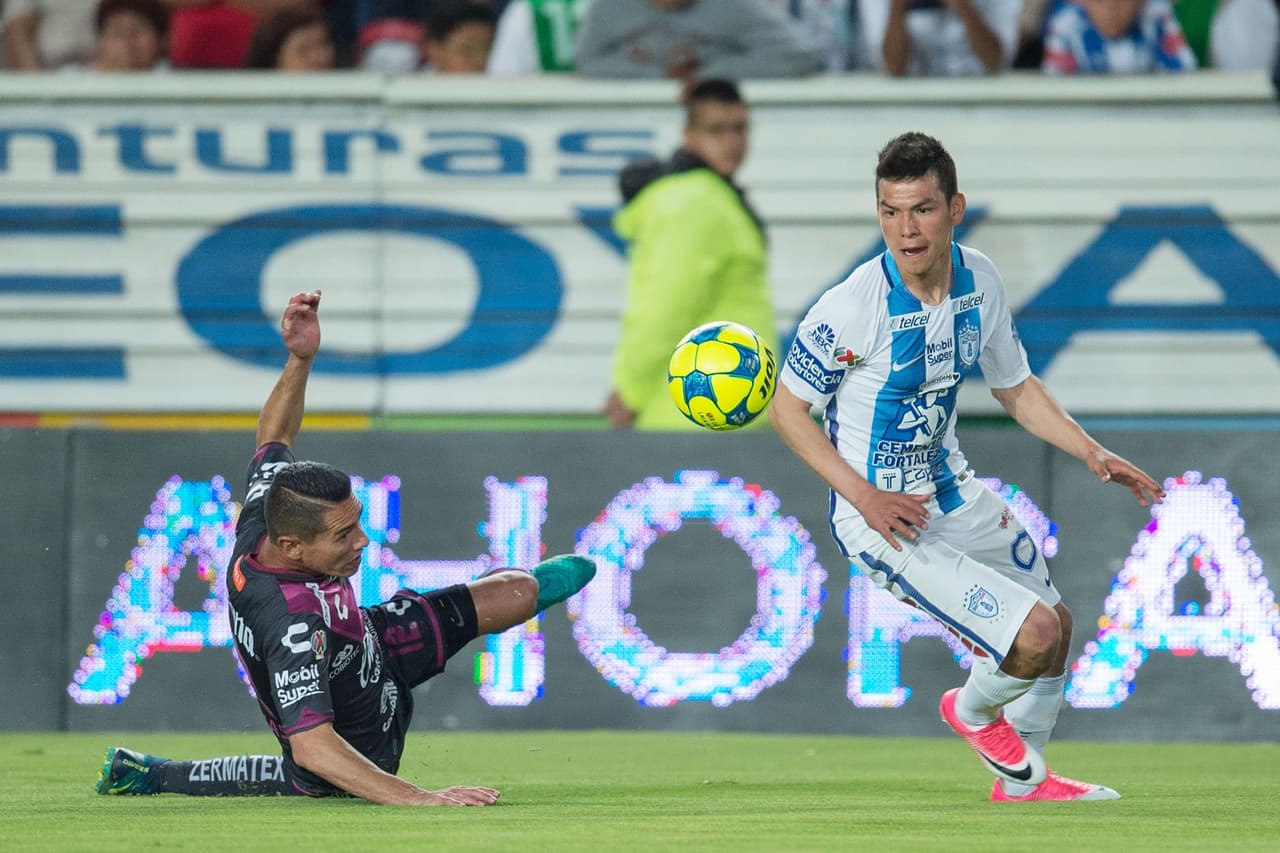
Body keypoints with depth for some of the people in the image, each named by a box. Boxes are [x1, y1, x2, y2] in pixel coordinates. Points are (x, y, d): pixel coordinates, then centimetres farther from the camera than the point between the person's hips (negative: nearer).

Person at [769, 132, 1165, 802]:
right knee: (1033, 635, -18)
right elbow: (787, 408, -14)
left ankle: (1021, 783, 44)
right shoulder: (853, 306, -25)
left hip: (950, 489, 8)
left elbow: (1015, 388, 11)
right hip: (881, 517, -8)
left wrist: (1092, 453, 1)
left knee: (1055, 621, 21)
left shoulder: (980, 281, -5)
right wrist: (865, 497, -22)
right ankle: (973, 710, 18)